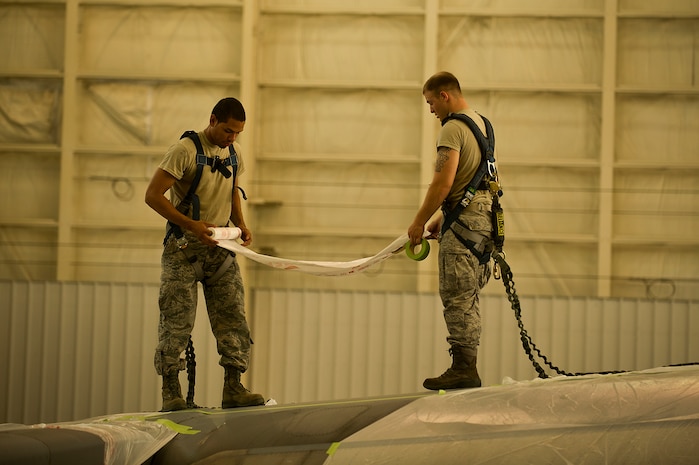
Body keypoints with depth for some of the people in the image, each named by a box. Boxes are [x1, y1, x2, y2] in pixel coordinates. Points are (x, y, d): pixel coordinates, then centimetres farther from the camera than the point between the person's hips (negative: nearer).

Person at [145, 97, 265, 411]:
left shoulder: (233, 152, 8)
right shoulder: (185, 150, -14)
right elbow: (152, 196, -16)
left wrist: (241, 225, 5)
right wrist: (191, 225, -22)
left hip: (220, 246, 6)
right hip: (184, 246, -6)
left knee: (233, 318, 0)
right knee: (177, 320, -4)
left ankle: (233, 389, 3)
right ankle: (170, 392, 1)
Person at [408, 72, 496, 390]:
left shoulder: (453, 129, -13)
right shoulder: (480, 123, 18)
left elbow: (443, 183, -19)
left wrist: (419, 222, -11)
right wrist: (440, 219, 22)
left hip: (463, 222, -10)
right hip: (483, 217, 10)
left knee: (457, 298, -8)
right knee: (468, 299, 12)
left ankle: (463, 368, -9)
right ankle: (468, 368, 13)